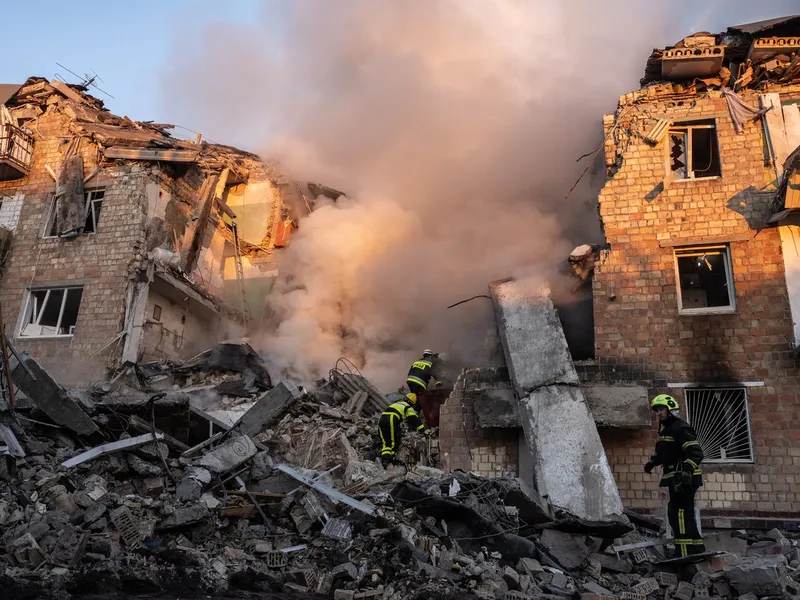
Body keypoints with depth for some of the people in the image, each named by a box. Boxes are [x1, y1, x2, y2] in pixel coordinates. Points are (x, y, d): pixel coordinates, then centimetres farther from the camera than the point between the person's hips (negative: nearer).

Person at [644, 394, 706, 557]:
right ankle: (697, 550, 22)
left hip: (684, 479, -11)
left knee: (679, 515, -12)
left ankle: (686, 553, -13)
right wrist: (653, 461, 21)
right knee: (684, 515, 15)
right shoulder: (666, 430, 21)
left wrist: (687, 470, -33)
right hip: (676, 480, 11)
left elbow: (696, 452, -22)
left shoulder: (680, 428, -12)